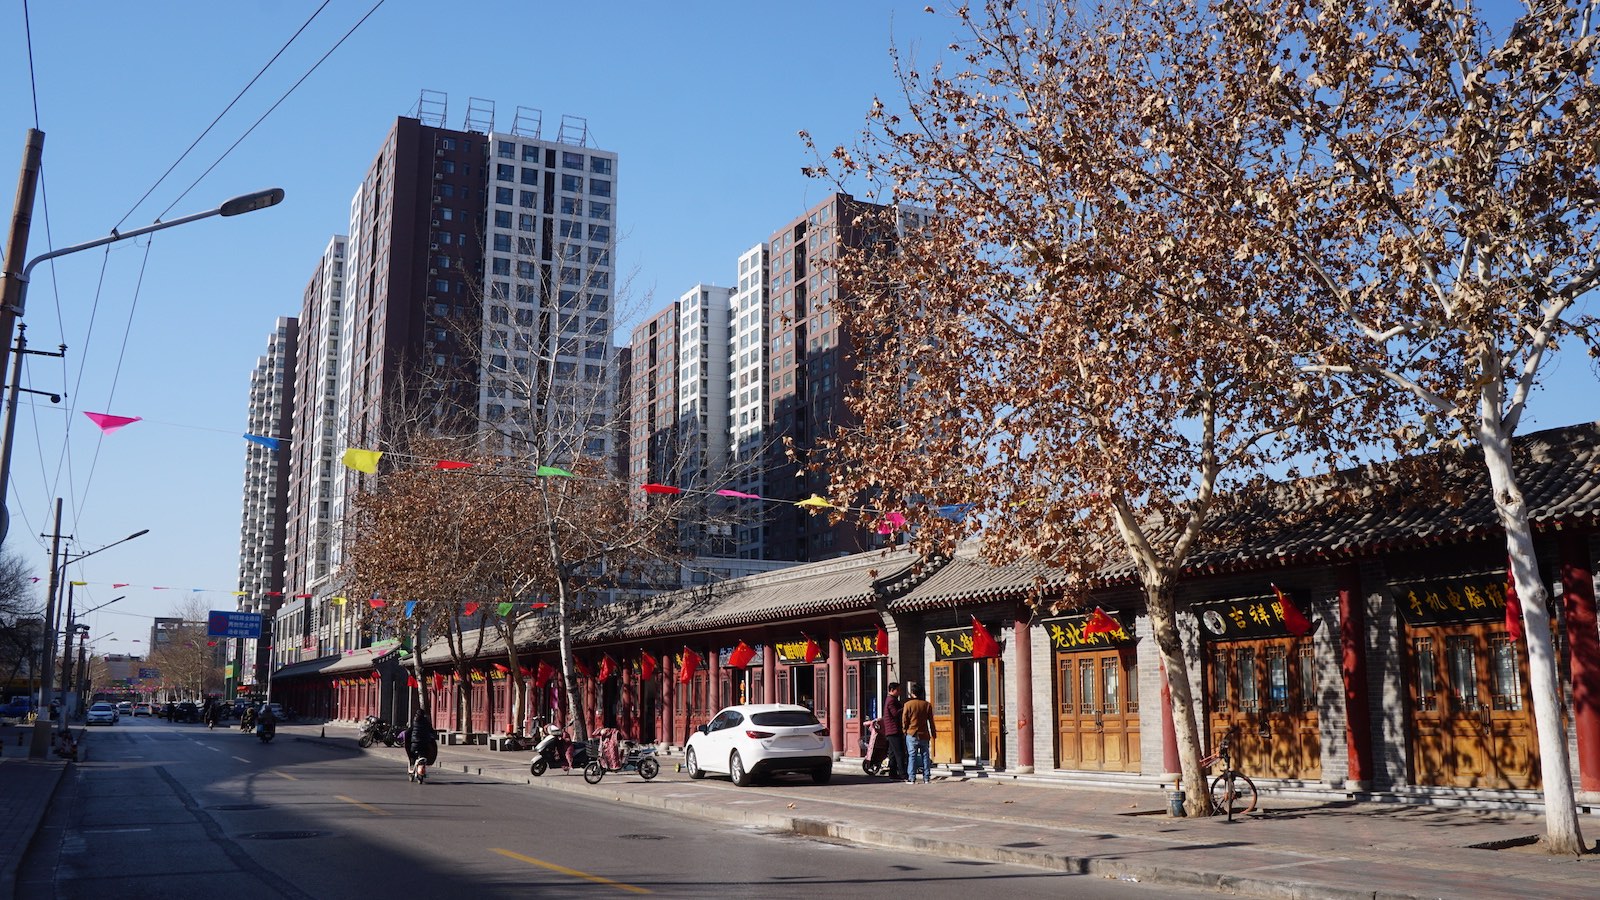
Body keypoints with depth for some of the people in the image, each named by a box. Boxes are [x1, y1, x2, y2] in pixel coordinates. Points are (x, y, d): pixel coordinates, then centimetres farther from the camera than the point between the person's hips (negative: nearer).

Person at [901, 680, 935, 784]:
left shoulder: (908, 704, -6)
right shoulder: (927, 705, 3)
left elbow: (904, 720, -4)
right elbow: (931, 721, 6)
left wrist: (905, 729, 13)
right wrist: (933, 734, 12)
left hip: (912, 734, -2)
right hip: (924, 734, 2)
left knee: (912, 756, 0)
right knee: (925, 756, 7)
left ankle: (911, 778, -3)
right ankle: (926, 778, 7)